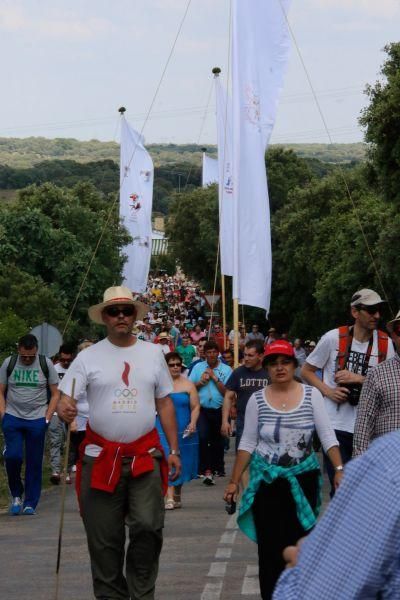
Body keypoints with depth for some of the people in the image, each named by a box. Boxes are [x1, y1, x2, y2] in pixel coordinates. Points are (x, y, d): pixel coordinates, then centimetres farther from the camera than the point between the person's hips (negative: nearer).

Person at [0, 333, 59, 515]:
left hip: (37, 420, 0)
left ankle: (30, 503, 12)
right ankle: (16, 494, 10)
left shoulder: (46, 364, 0)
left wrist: (47, 418, -3)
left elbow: (55, 394, 5)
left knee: (34, 463, 1)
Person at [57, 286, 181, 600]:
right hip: (101, 457, -1)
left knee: (149, 527, -10)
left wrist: (174, 450, 7)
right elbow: (65, 399, -4)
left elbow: (165, 403, 11)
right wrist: (64, 410, -29)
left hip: (145, 456, 1)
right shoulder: (89, 357, 1)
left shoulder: (153, 353, 8)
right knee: (104, 539, 4)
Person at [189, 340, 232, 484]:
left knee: (217, 440, 15)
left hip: (219, 410, 1)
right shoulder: (198, 367, 5)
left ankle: (218, 467, 32)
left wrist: (215, 378, -12)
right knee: (203, 437, -19)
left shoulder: (226, 369, 0)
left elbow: (226, 392, -7)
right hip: (202, 409, -1)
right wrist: (201, 382, -11)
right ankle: (207, 470, -17)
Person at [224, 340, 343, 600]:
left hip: (303, 479, 0)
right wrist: (234, 481, 2)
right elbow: (247, 443, 3)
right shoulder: (257, 399, -2)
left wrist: (339, 469, -18)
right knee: (270, 547, -1)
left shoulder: (312, 395, -3)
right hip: (267, 481, 0)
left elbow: (328, 436, -6)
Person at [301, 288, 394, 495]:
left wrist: (359, 379, -12)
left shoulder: (385, 344, 1)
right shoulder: (333, 338, -4)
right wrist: (328, 391, -10)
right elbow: (306, 371, 6)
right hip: (335, 425, -2)